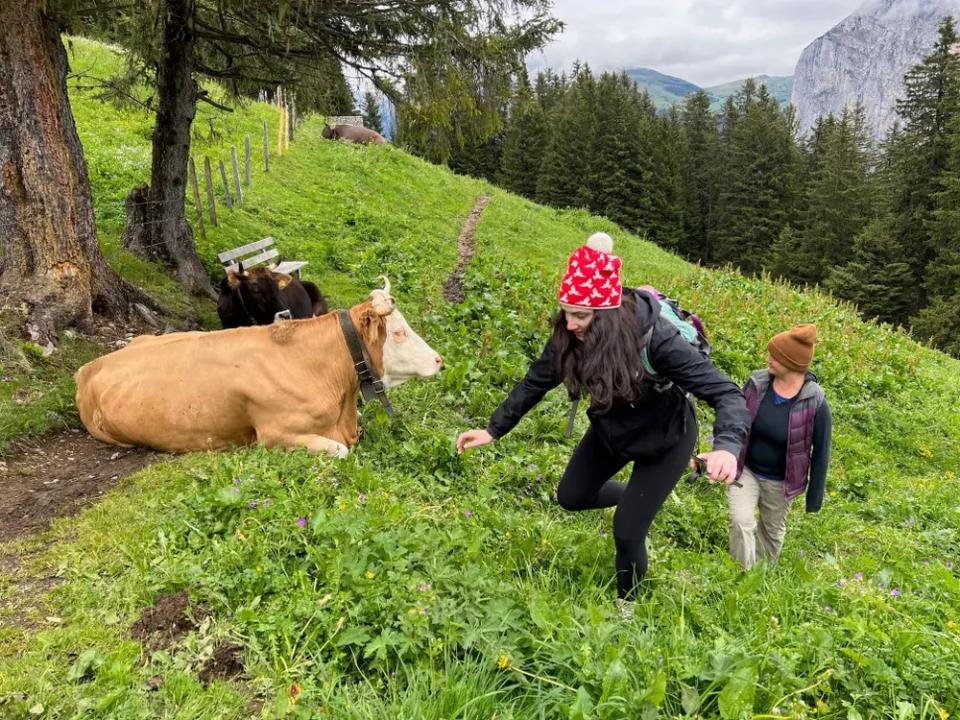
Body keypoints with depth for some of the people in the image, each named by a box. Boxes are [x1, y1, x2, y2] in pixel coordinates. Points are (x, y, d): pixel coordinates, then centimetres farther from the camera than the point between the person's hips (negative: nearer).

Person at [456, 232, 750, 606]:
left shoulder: (658, 339, -39)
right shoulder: (570, 333, -24)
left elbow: (727, 393, -39)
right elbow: (536, 382, -8)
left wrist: (727, 446, -58)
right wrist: (493, 429, -12)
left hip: (664, 439, -5)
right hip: (612, 430, 5)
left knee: (627, 531, -1)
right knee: (571, 497, 15)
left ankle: (626, 602, 30)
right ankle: (641, 496, 42)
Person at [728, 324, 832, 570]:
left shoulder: (815, 403, -21)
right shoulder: (757, 382, -15)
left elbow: (821, 451, -9)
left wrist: (814, 497, -4)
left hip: (779, 482, -1)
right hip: (745, 469, 1)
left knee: (773, 531, 17)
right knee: (741, 522, -13)